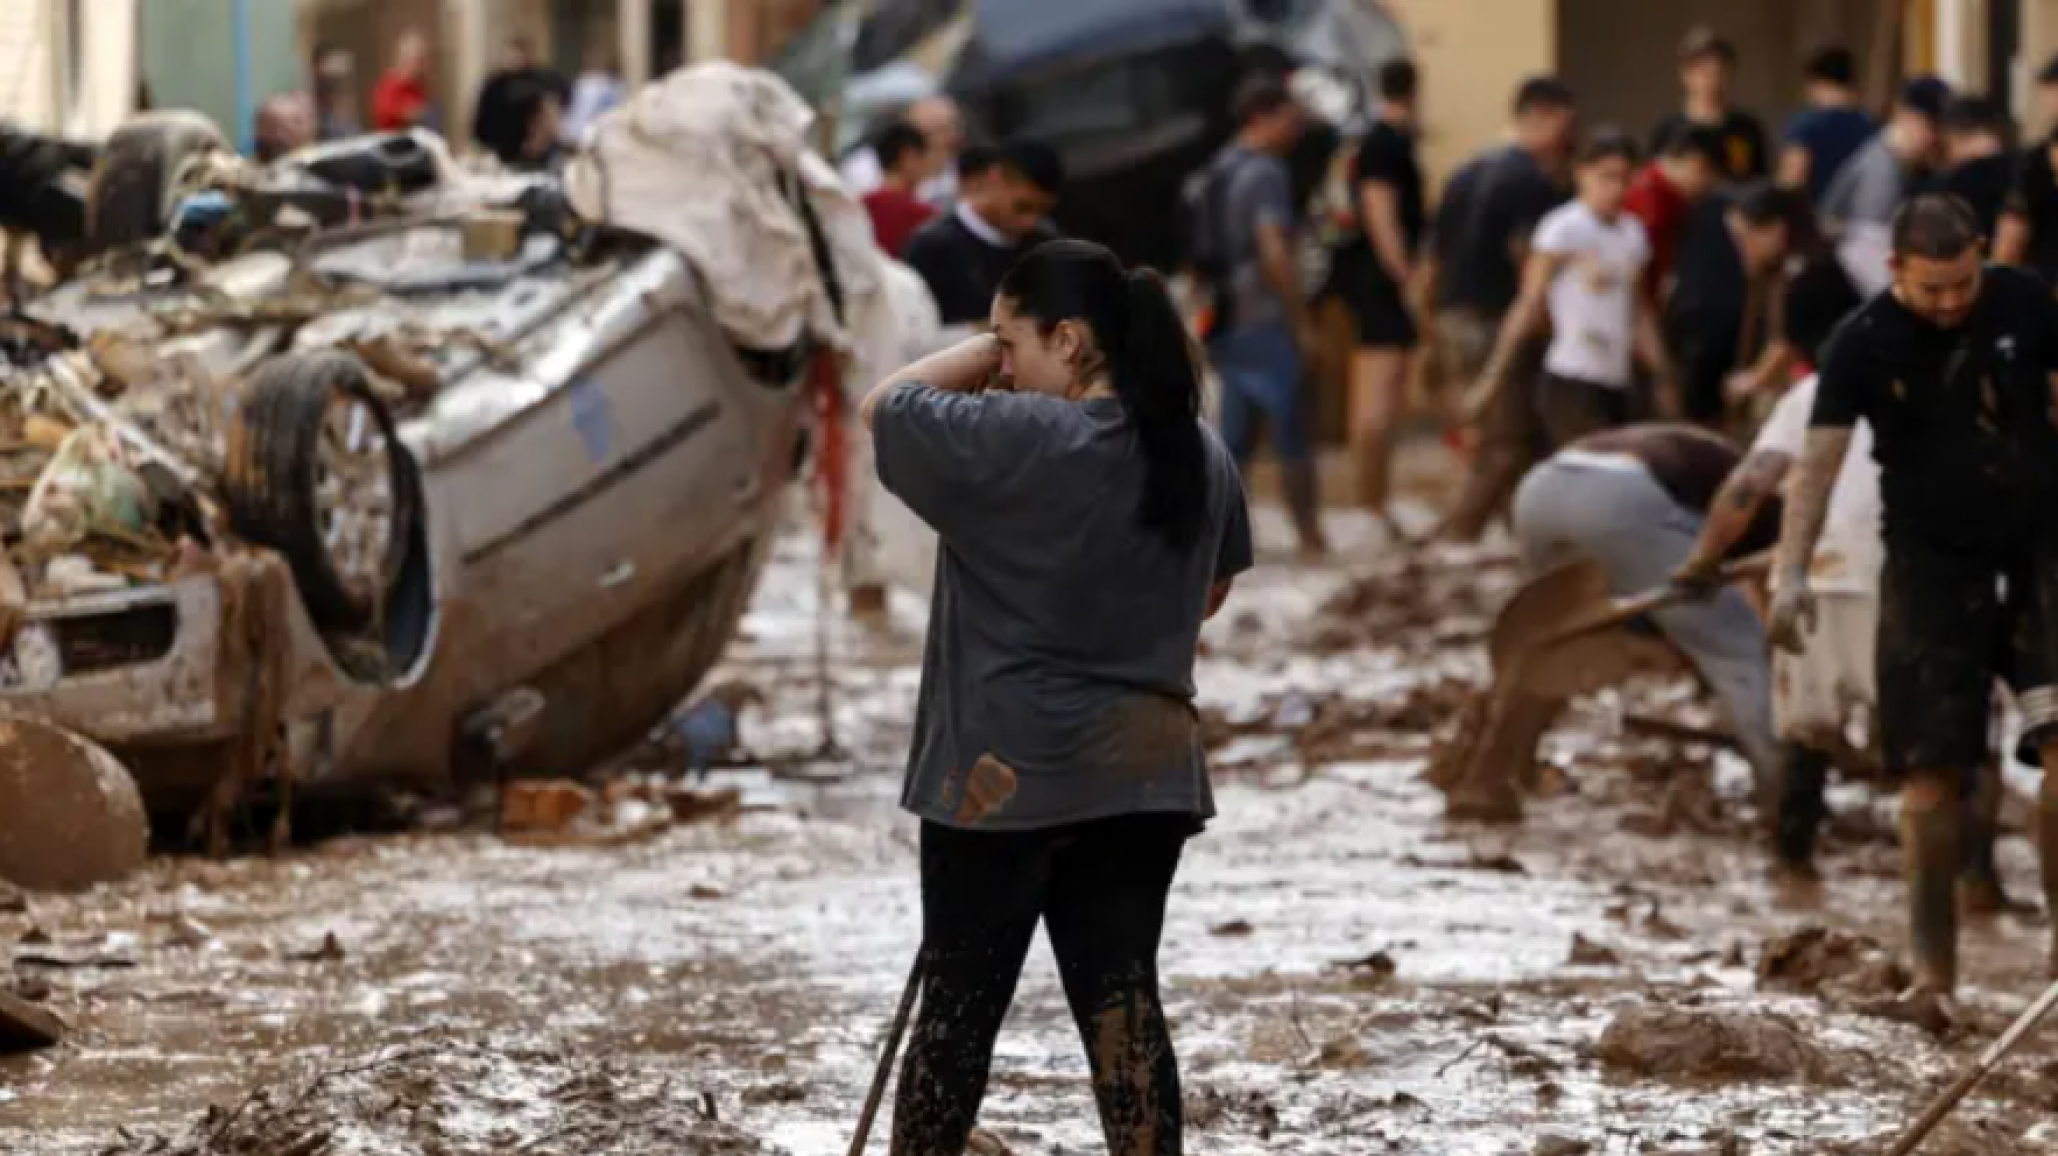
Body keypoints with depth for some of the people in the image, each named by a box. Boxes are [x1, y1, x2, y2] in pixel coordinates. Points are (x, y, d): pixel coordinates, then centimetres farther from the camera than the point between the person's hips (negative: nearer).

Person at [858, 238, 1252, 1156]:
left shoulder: (1017, 440, -16)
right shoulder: (1200, 453, 7)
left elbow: (884, 407, -3)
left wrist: (993, 346, 2)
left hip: (1006, 771, -6)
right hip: (1147, 766, 6)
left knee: (958, 1005, 4)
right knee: (1122, 1000, 5)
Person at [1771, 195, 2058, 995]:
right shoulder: (1865, 345, -8)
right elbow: (1819, 459, -14)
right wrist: (1792, 572, -27)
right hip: (1931, 563, -1)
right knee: (1933, 772, -1)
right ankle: (1933, 970, 8)